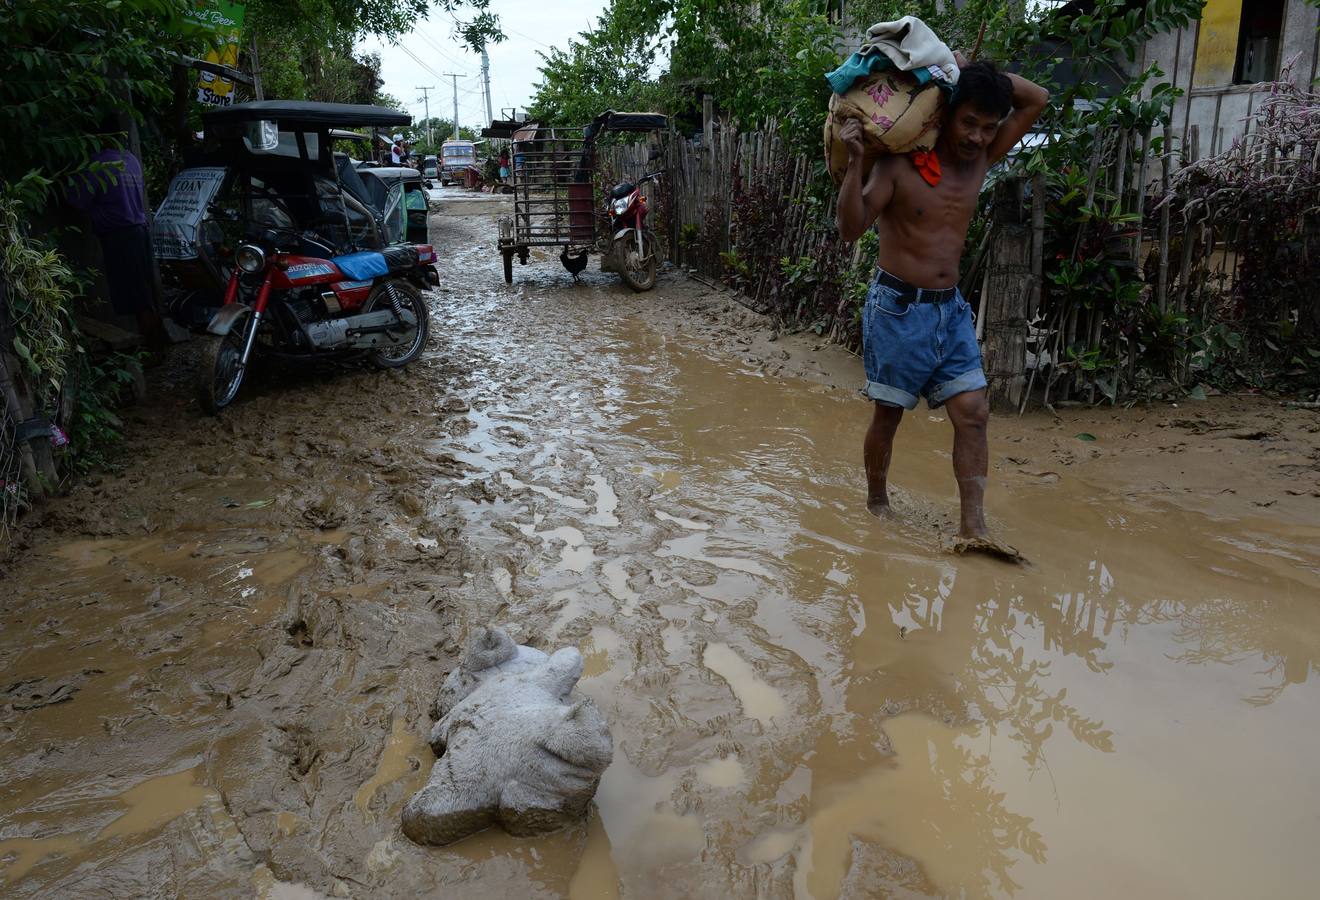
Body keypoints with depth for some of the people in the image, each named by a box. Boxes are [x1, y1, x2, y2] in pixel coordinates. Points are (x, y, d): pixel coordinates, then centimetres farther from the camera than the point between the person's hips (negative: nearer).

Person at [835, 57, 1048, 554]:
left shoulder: (981, 161, 6)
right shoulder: (899, 165, -10)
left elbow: (1037, 99, 10)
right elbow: (851, 228, -18)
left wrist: (967, 69, 1)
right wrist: (855, 162, -30)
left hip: (950, 308, 6)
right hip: (897, 307, -5)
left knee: (973, 411, -4)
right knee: (888, 414, 5)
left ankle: (972, 527, -3)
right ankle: (876, 503, 26)